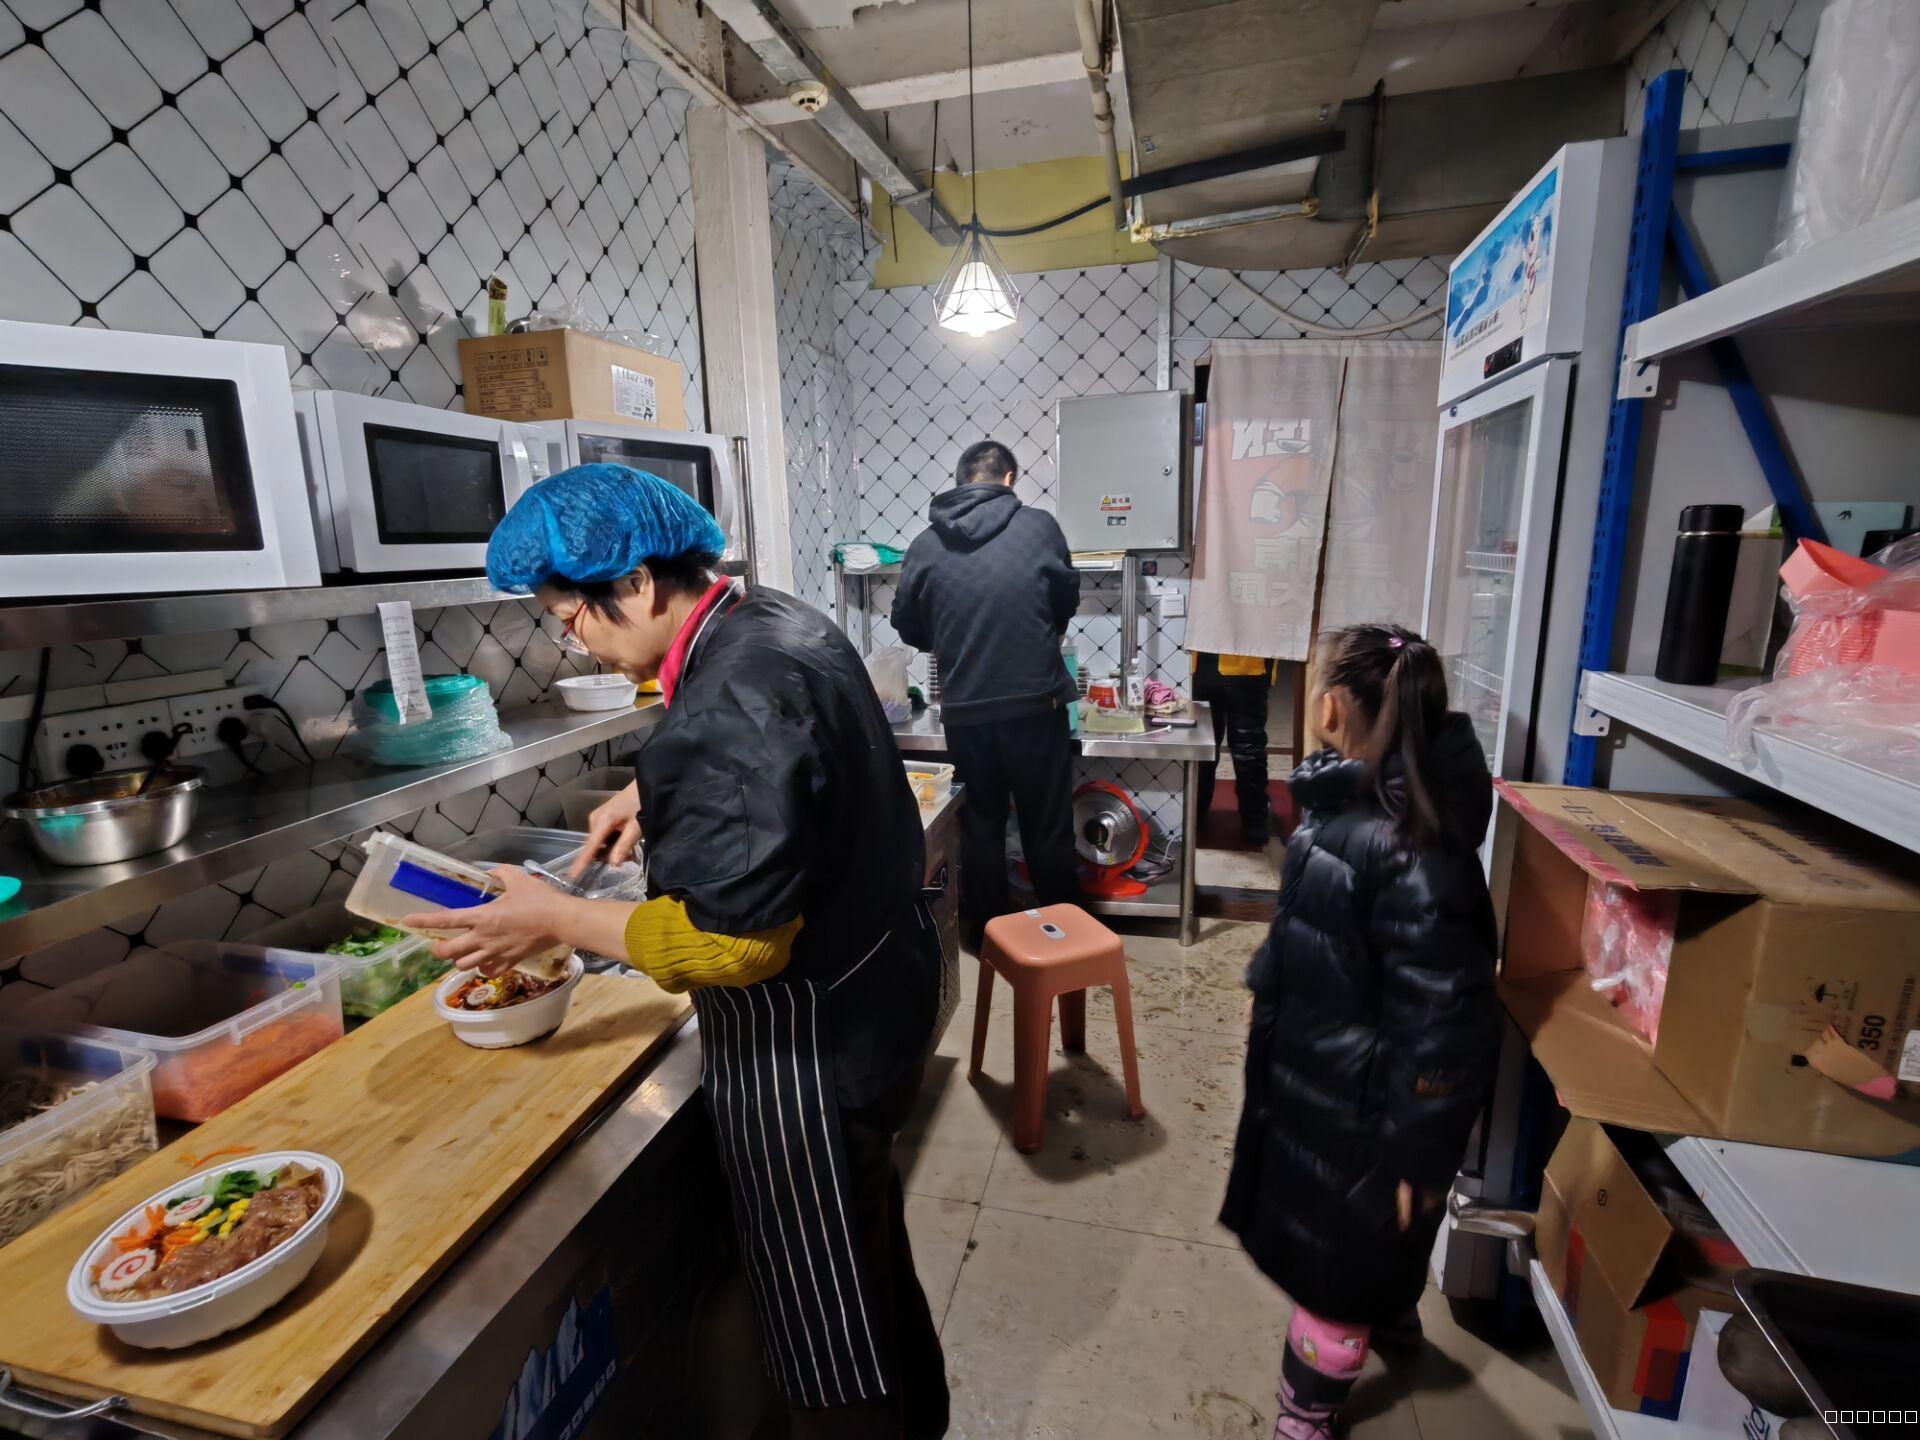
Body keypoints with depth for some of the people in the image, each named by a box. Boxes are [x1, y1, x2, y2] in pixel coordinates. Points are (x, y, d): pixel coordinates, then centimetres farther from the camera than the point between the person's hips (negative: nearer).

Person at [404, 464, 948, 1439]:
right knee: (871, 1236, 31)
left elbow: (737, 938, -29)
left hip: (808, 1057, -10)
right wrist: (656, 795, 7)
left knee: (825, 1324, 15)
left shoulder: (730, 706, -31)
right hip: (875, 998, 10)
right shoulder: (778, 620, 1)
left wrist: (559, 921, -17)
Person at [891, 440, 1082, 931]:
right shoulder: (1039, 525, -3)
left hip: (964, 710, 2)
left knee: (980, 824, 17)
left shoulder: (925, 544, 0)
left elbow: (907, 625, 8)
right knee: (1048, 826, 13)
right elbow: (1068, 599, 10)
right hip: (1036, 703, -1)